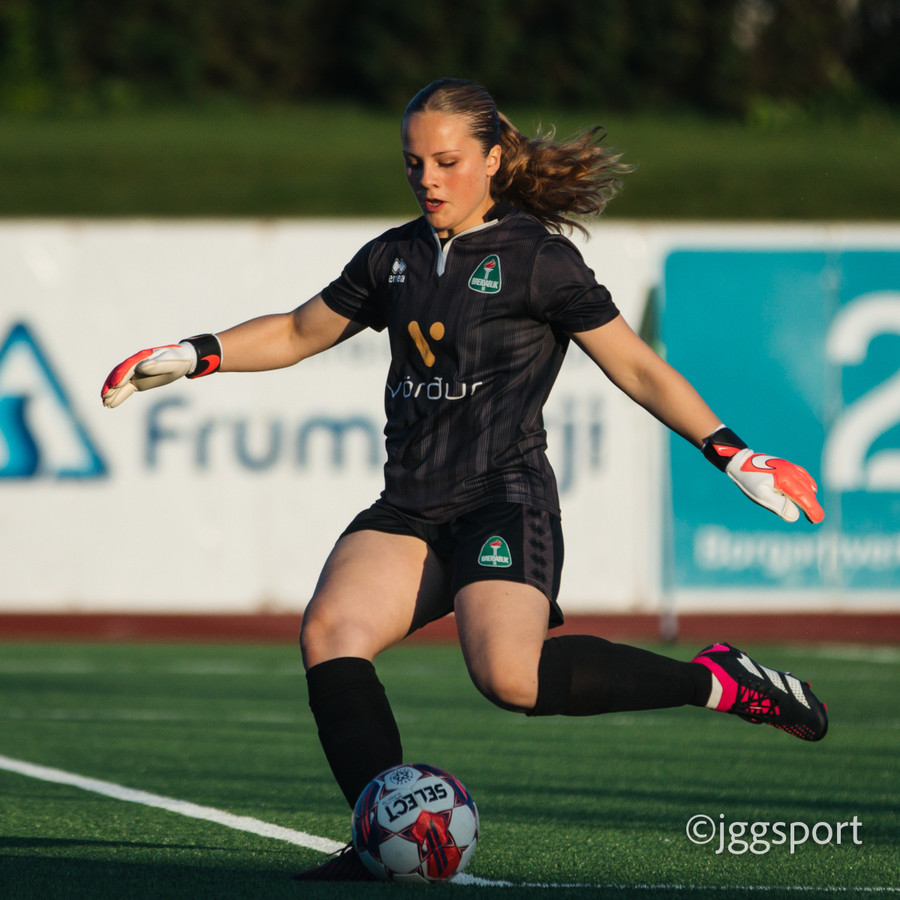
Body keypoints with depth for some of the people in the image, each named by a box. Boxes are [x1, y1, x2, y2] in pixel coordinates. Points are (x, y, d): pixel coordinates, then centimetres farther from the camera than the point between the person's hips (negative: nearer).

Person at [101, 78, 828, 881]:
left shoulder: (539, 259, -1)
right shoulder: (395, 257, 15)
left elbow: (639, 369, 1)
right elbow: (299, 332, 28)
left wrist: (735, 457, -6)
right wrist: (187, 357, 18)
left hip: (505, 499, -6)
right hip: (408, 510, 6)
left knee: (510, 675, -31)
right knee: (330, 629, -23)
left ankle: (716, 681, -12)